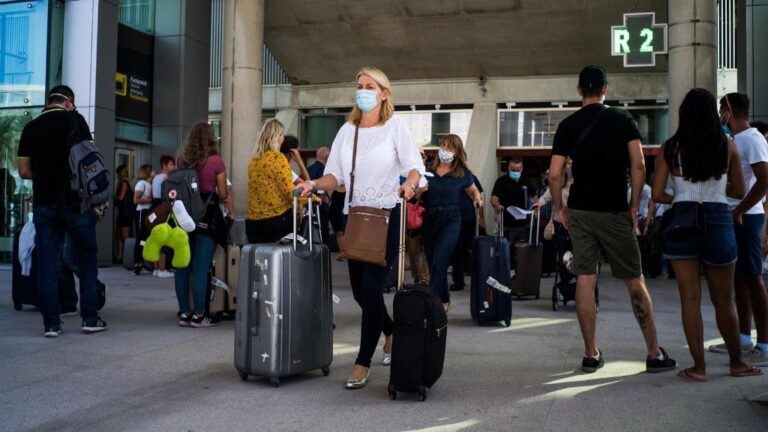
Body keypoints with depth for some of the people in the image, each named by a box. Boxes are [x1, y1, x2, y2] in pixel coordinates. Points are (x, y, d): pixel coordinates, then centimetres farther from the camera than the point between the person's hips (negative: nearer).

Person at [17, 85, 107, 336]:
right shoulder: (74, 119, -2)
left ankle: (51, 323, 6)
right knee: (86, 259, 8)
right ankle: (90, 318, 8)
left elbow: (24, 171, 6)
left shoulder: (30, 128, 7)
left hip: (44, 203, 3)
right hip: (76, 201, -3)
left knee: (47, 263, 6)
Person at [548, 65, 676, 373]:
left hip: (579, 211, 2)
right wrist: (634, 205, 1)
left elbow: (555, 175, -2)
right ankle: (654, 354, 10)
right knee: (634, 281, 6)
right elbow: (639, 165, -7)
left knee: (585, 281, 4)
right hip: (614, 211, -1)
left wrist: (561, 208, 10)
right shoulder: (622, 119, 1)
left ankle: (591, 355, 9)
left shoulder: (568, 125, 3)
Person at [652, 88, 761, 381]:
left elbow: (657, 194, -3)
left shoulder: (670, 148, -3)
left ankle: (699, 367, 7)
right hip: (718, 222, 1)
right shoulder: (728, 147, -1)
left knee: (690, 298, 5)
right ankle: (737, 363, 27)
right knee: (723, 301, 13)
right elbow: (739, 191, 7)